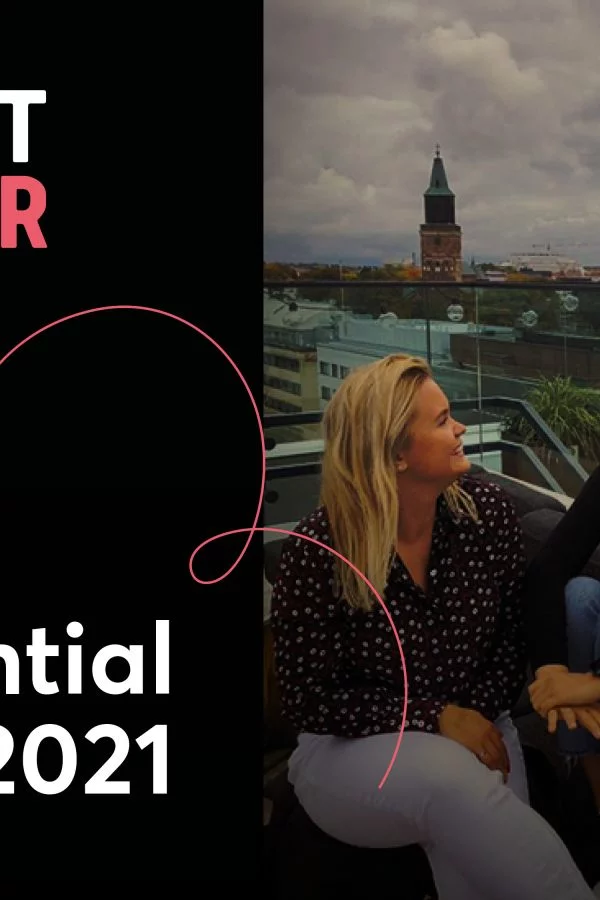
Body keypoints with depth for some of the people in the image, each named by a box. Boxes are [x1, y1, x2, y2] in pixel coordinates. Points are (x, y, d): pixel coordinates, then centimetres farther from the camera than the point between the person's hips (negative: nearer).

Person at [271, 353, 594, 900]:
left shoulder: (488, 512, -6)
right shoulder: (317, 551, -18)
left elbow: (514, 636, 5)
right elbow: (308, 700, -13)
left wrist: (478, 715, -12)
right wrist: (436, 719, -19)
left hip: (472, 730, 3)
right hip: (349, 749, -2)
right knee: (450, 780, -35)